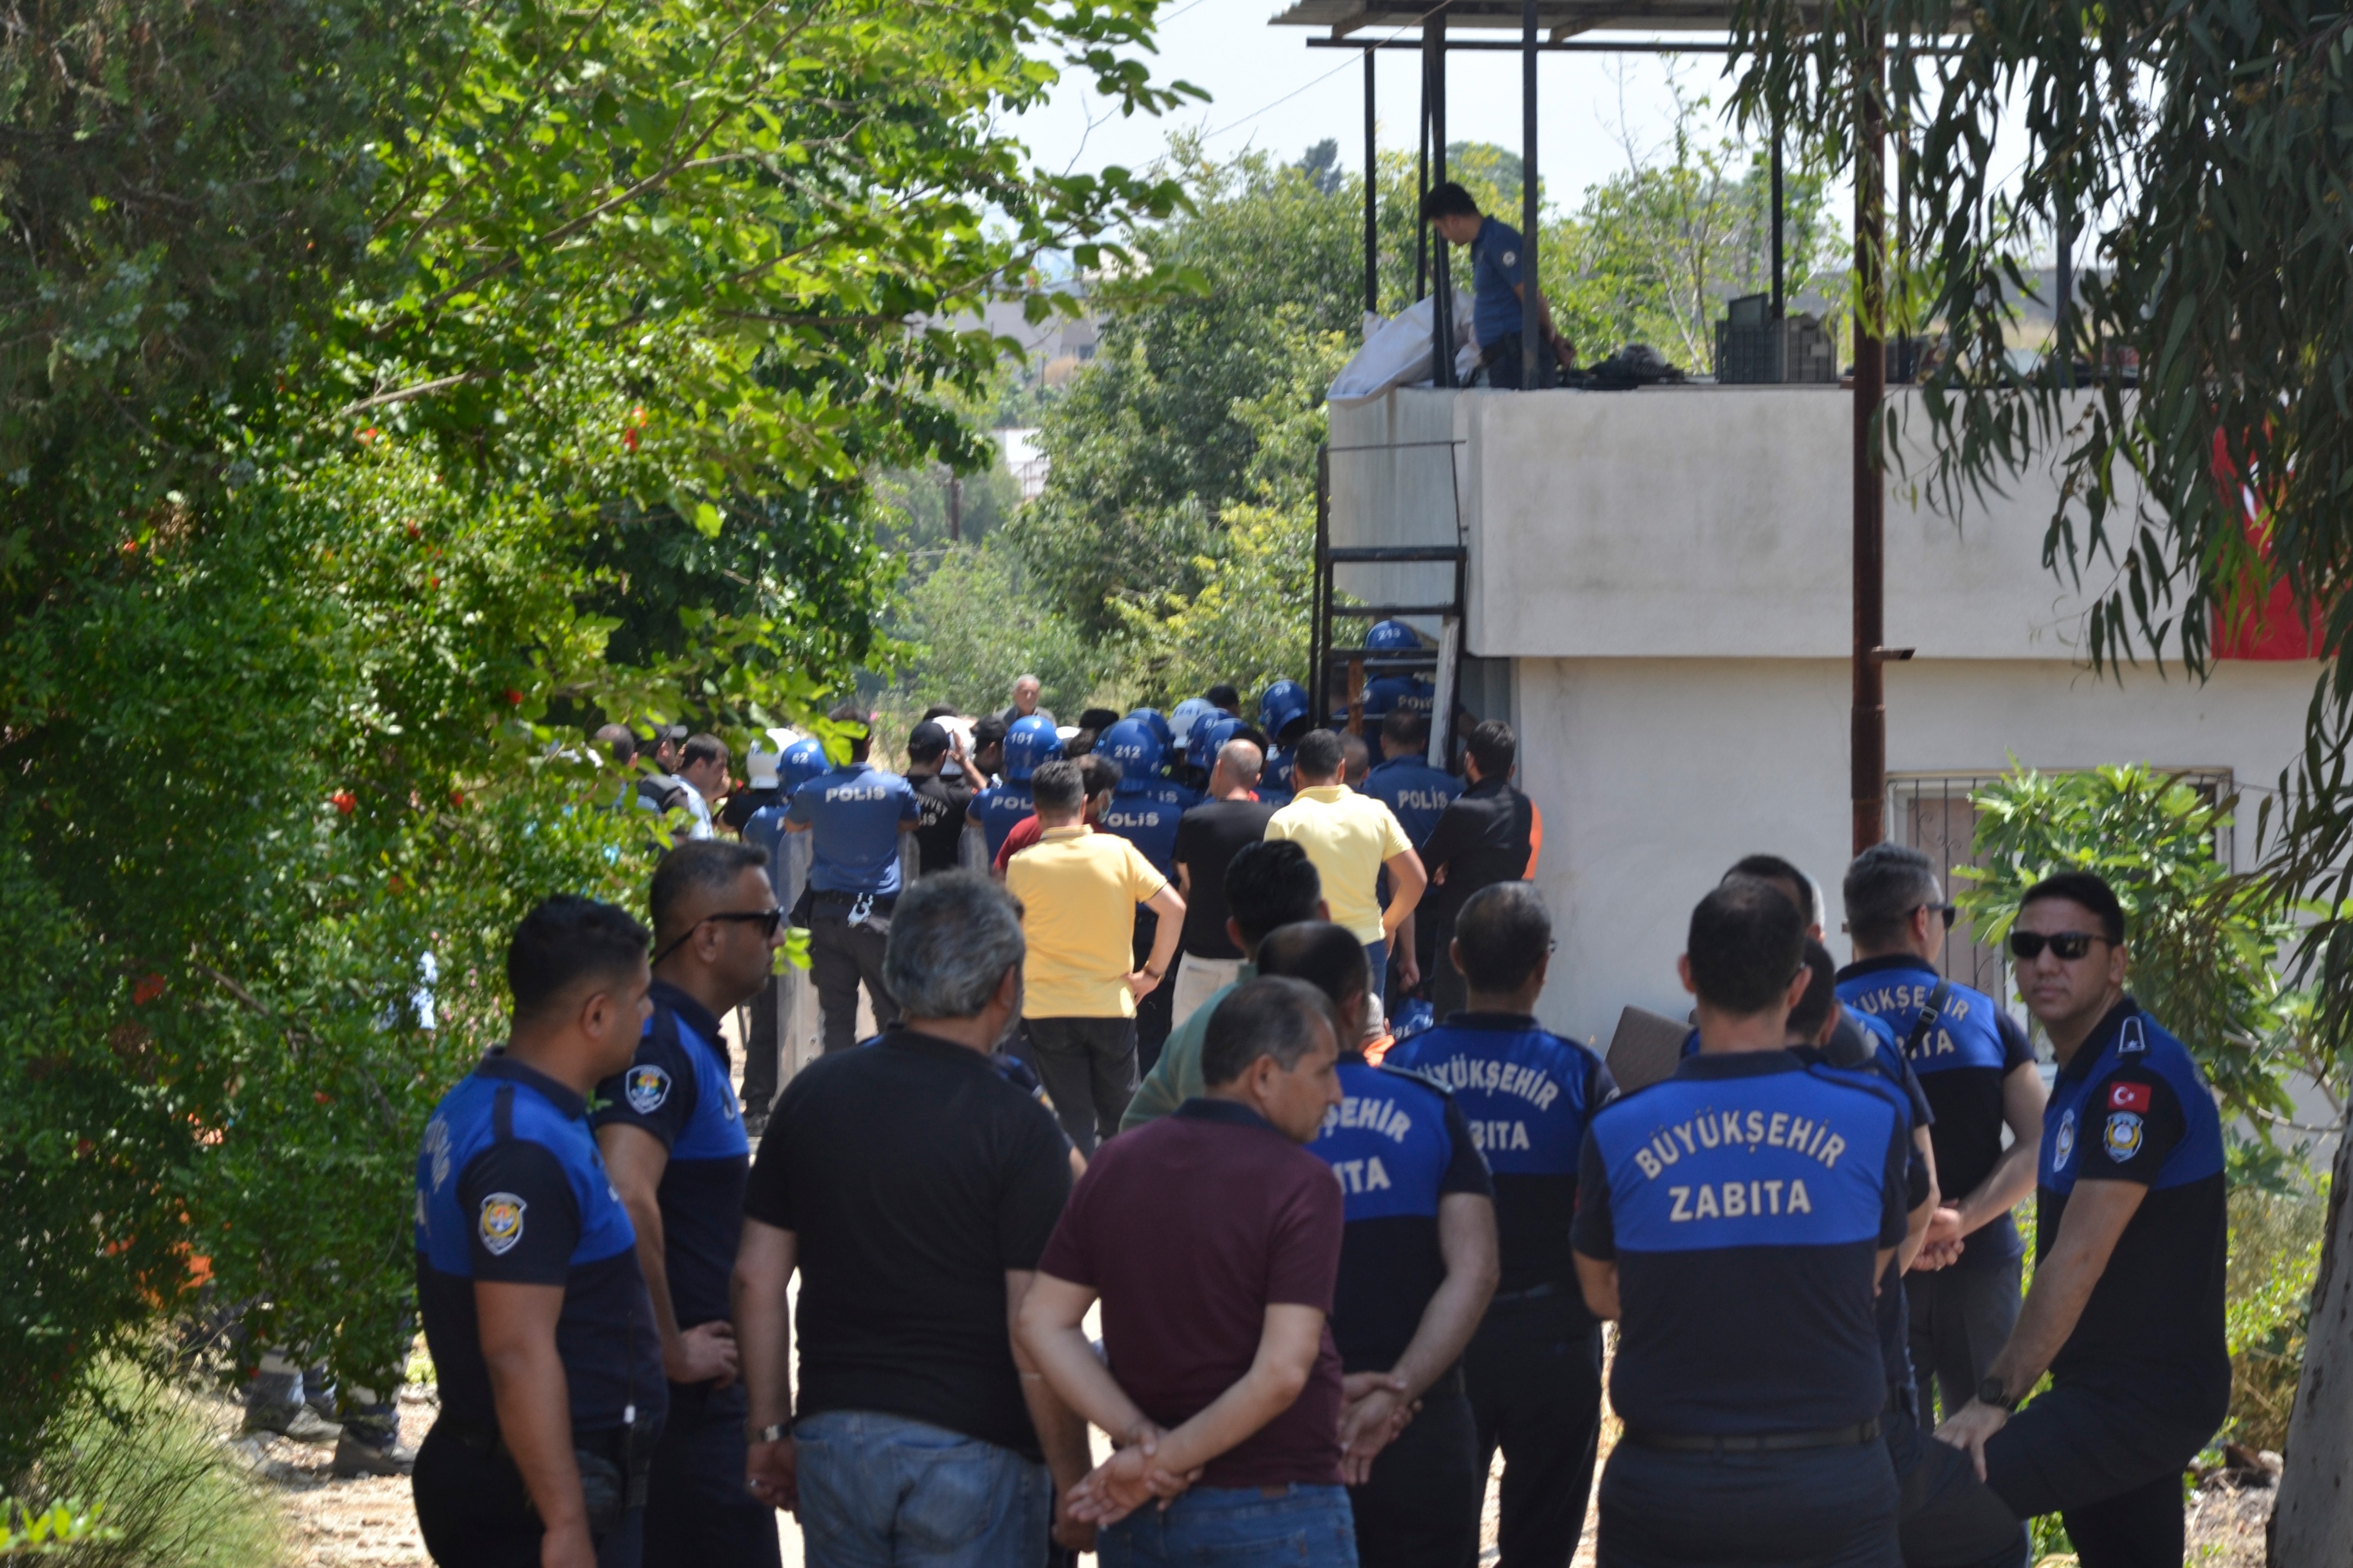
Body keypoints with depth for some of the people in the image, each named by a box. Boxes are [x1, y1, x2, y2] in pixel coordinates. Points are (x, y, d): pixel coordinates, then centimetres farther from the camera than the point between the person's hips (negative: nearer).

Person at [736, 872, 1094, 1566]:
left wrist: (771, 1430, 15)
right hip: (975, 1451, -5)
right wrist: (1077, 1491, -4)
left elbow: (757, 1280, 6)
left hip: (834, 1437, 5)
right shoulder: (1017, 1129, -11)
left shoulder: (812, 1095, 4)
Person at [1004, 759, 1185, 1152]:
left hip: (1049, 1011, -1)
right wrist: (1153, 973, 3)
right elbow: (1174, 909, -7)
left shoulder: (1023, 865, -8)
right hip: (1112, 1005, 1)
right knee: (1119, 1122, 16)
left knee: (1075, 1123, 7)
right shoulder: (1117, 851, -5)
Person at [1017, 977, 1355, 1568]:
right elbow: (1282, 1373, -22)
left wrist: (1139, 1433, -5)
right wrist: (1161, 1459, -14)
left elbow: (1043, 1324, 3)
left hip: (1137, 1516, 6)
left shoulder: (1116, 1164, 5)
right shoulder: (1302, 1182, -14)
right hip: (1272, 1516, -6)